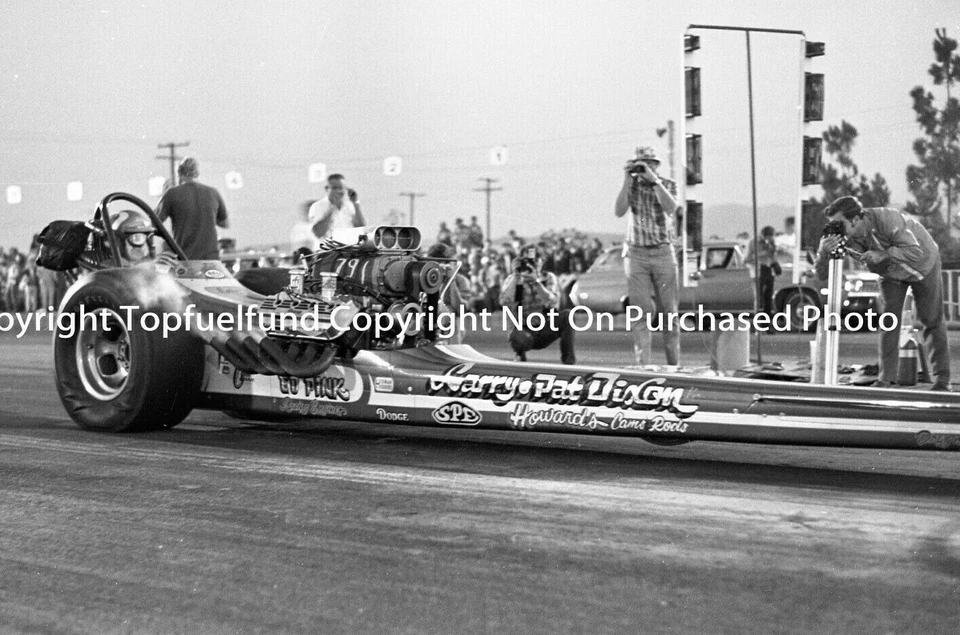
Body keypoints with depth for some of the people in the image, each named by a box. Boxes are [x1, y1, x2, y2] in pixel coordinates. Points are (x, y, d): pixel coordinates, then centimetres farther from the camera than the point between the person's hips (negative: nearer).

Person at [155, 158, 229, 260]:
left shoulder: (173, 194, -5)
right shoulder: (213, 193, 5)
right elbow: (226, 224, 15)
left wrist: (162, 196, 10)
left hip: (184, 258, -2)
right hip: (210, 256, 2)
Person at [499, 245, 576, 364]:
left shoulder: (549, 278, 0)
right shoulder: (513, 280, -1)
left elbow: (553, 303, -19)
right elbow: (504, 302, -20)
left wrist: (536, 282, -31)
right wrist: (516, 276, -24)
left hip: (546, 330, 2)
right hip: (525, 330, -2)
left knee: (566, 315, -26)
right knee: (517, 336, -38)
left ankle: (568, 359, -14)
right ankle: (520, 354, 0)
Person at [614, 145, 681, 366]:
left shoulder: (667, 185, 4)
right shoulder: (631, 186, 6)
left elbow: (671, 208, -16)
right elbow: (619, 212, -9)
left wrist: (654, 180, -18)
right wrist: (627, 182, -13)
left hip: (663, 251, 0)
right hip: (636, 253, 0)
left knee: (669, 309, 2)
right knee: (640, 311, -5)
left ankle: (674, 362, 8)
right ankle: (642, 364, -5)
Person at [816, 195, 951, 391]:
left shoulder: (886, 219, -40)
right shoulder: (845, 237, -25)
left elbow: (916, 252, -42)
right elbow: (822, 274, -26)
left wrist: (882, 254, -52)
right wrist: (824, 252, -46)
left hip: (922, 264, -4)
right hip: (891, 273, 4)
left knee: (932, 321, 1)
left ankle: (942, 379, 9)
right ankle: (886, 378, -5)